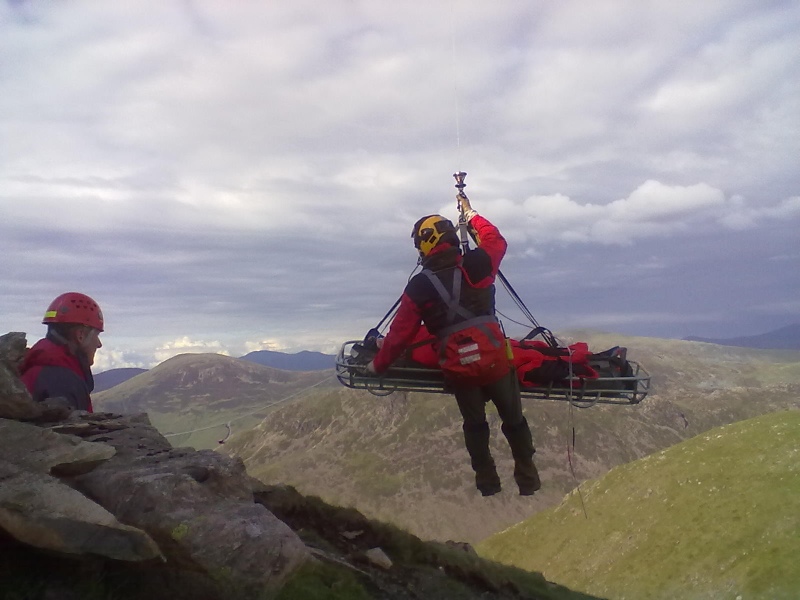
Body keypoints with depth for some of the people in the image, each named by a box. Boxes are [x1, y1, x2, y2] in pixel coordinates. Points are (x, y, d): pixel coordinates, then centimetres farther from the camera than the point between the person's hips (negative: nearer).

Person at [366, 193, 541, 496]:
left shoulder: (418, 287, -7)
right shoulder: (476, 265, -7)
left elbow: (401, 332, -3)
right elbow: (496, 241, 16)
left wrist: (378, 364, 12)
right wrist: (470, 214, 28)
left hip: (458, 369, 0)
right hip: (495, 359, 1)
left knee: (474, 425, 22)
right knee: (513, 420, 19)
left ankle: (488, 483, 30)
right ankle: (528, 480, 31)